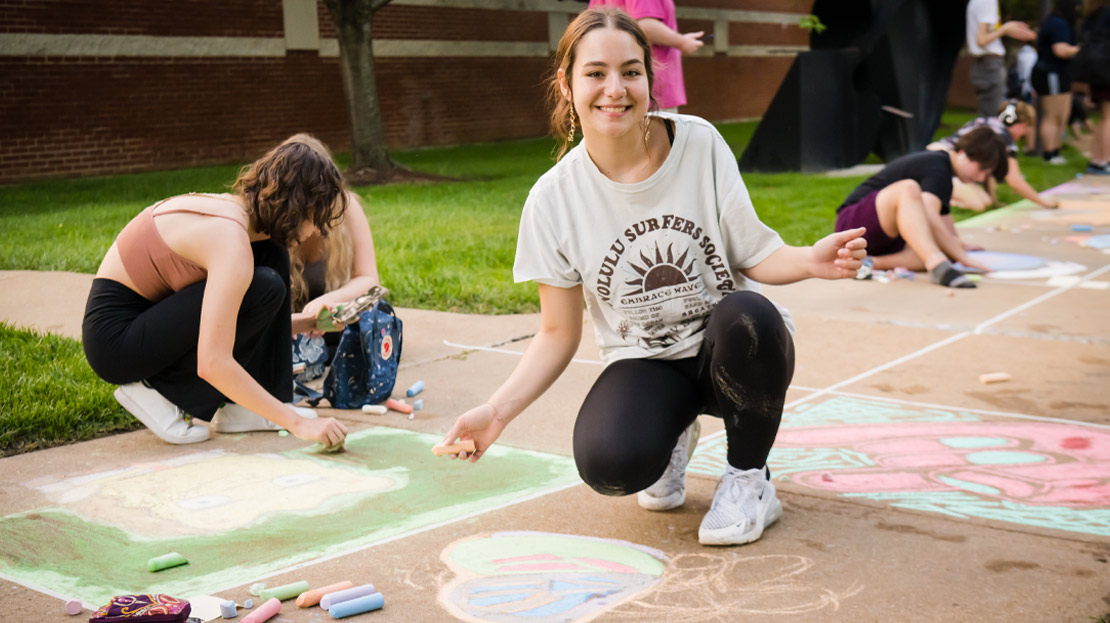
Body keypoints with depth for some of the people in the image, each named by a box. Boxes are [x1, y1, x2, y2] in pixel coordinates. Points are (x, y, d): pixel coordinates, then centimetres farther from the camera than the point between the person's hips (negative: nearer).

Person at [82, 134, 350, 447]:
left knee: (272, 257, 3)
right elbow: (213, 364, -31)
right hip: (116, 337, -9)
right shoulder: (231, 239, -26)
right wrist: (296, 423, -27)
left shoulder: (235, 207, 2)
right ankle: (157, 391, -7)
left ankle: (240, 408, 1)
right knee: (264, 288, -20)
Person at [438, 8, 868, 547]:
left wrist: (809, 261, -25)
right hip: (647, 364, 0)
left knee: (746, 316, -37)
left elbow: (751, 254, -3)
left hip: (732, 354, 0)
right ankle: (673, 435, 8)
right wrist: (498, 410, -14)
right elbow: (559, 333, -1)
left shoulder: (699, 144, -8)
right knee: (606, 462, -32)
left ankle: (749, 479, -8)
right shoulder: (554, 199, -7)